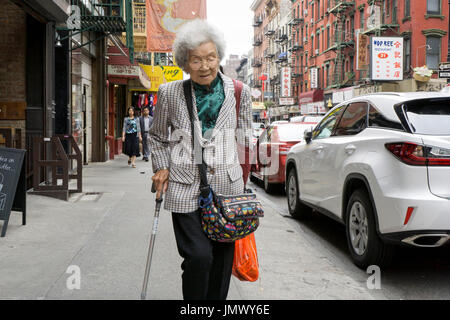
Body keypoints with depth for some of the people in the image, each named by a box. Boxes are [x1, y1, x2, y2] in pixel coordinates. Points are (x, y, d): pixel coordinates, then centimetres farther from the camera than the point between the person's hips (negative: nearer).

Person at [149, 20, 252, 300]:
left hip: (227, 184, 2)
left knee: (223, 256, 8)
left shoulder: (239, 92, 3)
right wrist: (162, 167, 3)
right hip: (186, 187, -2)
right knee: (199, 256, -11)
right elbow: (158, 137, 14)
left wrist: (243, 173, 9)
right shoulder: (170, 93, 0)